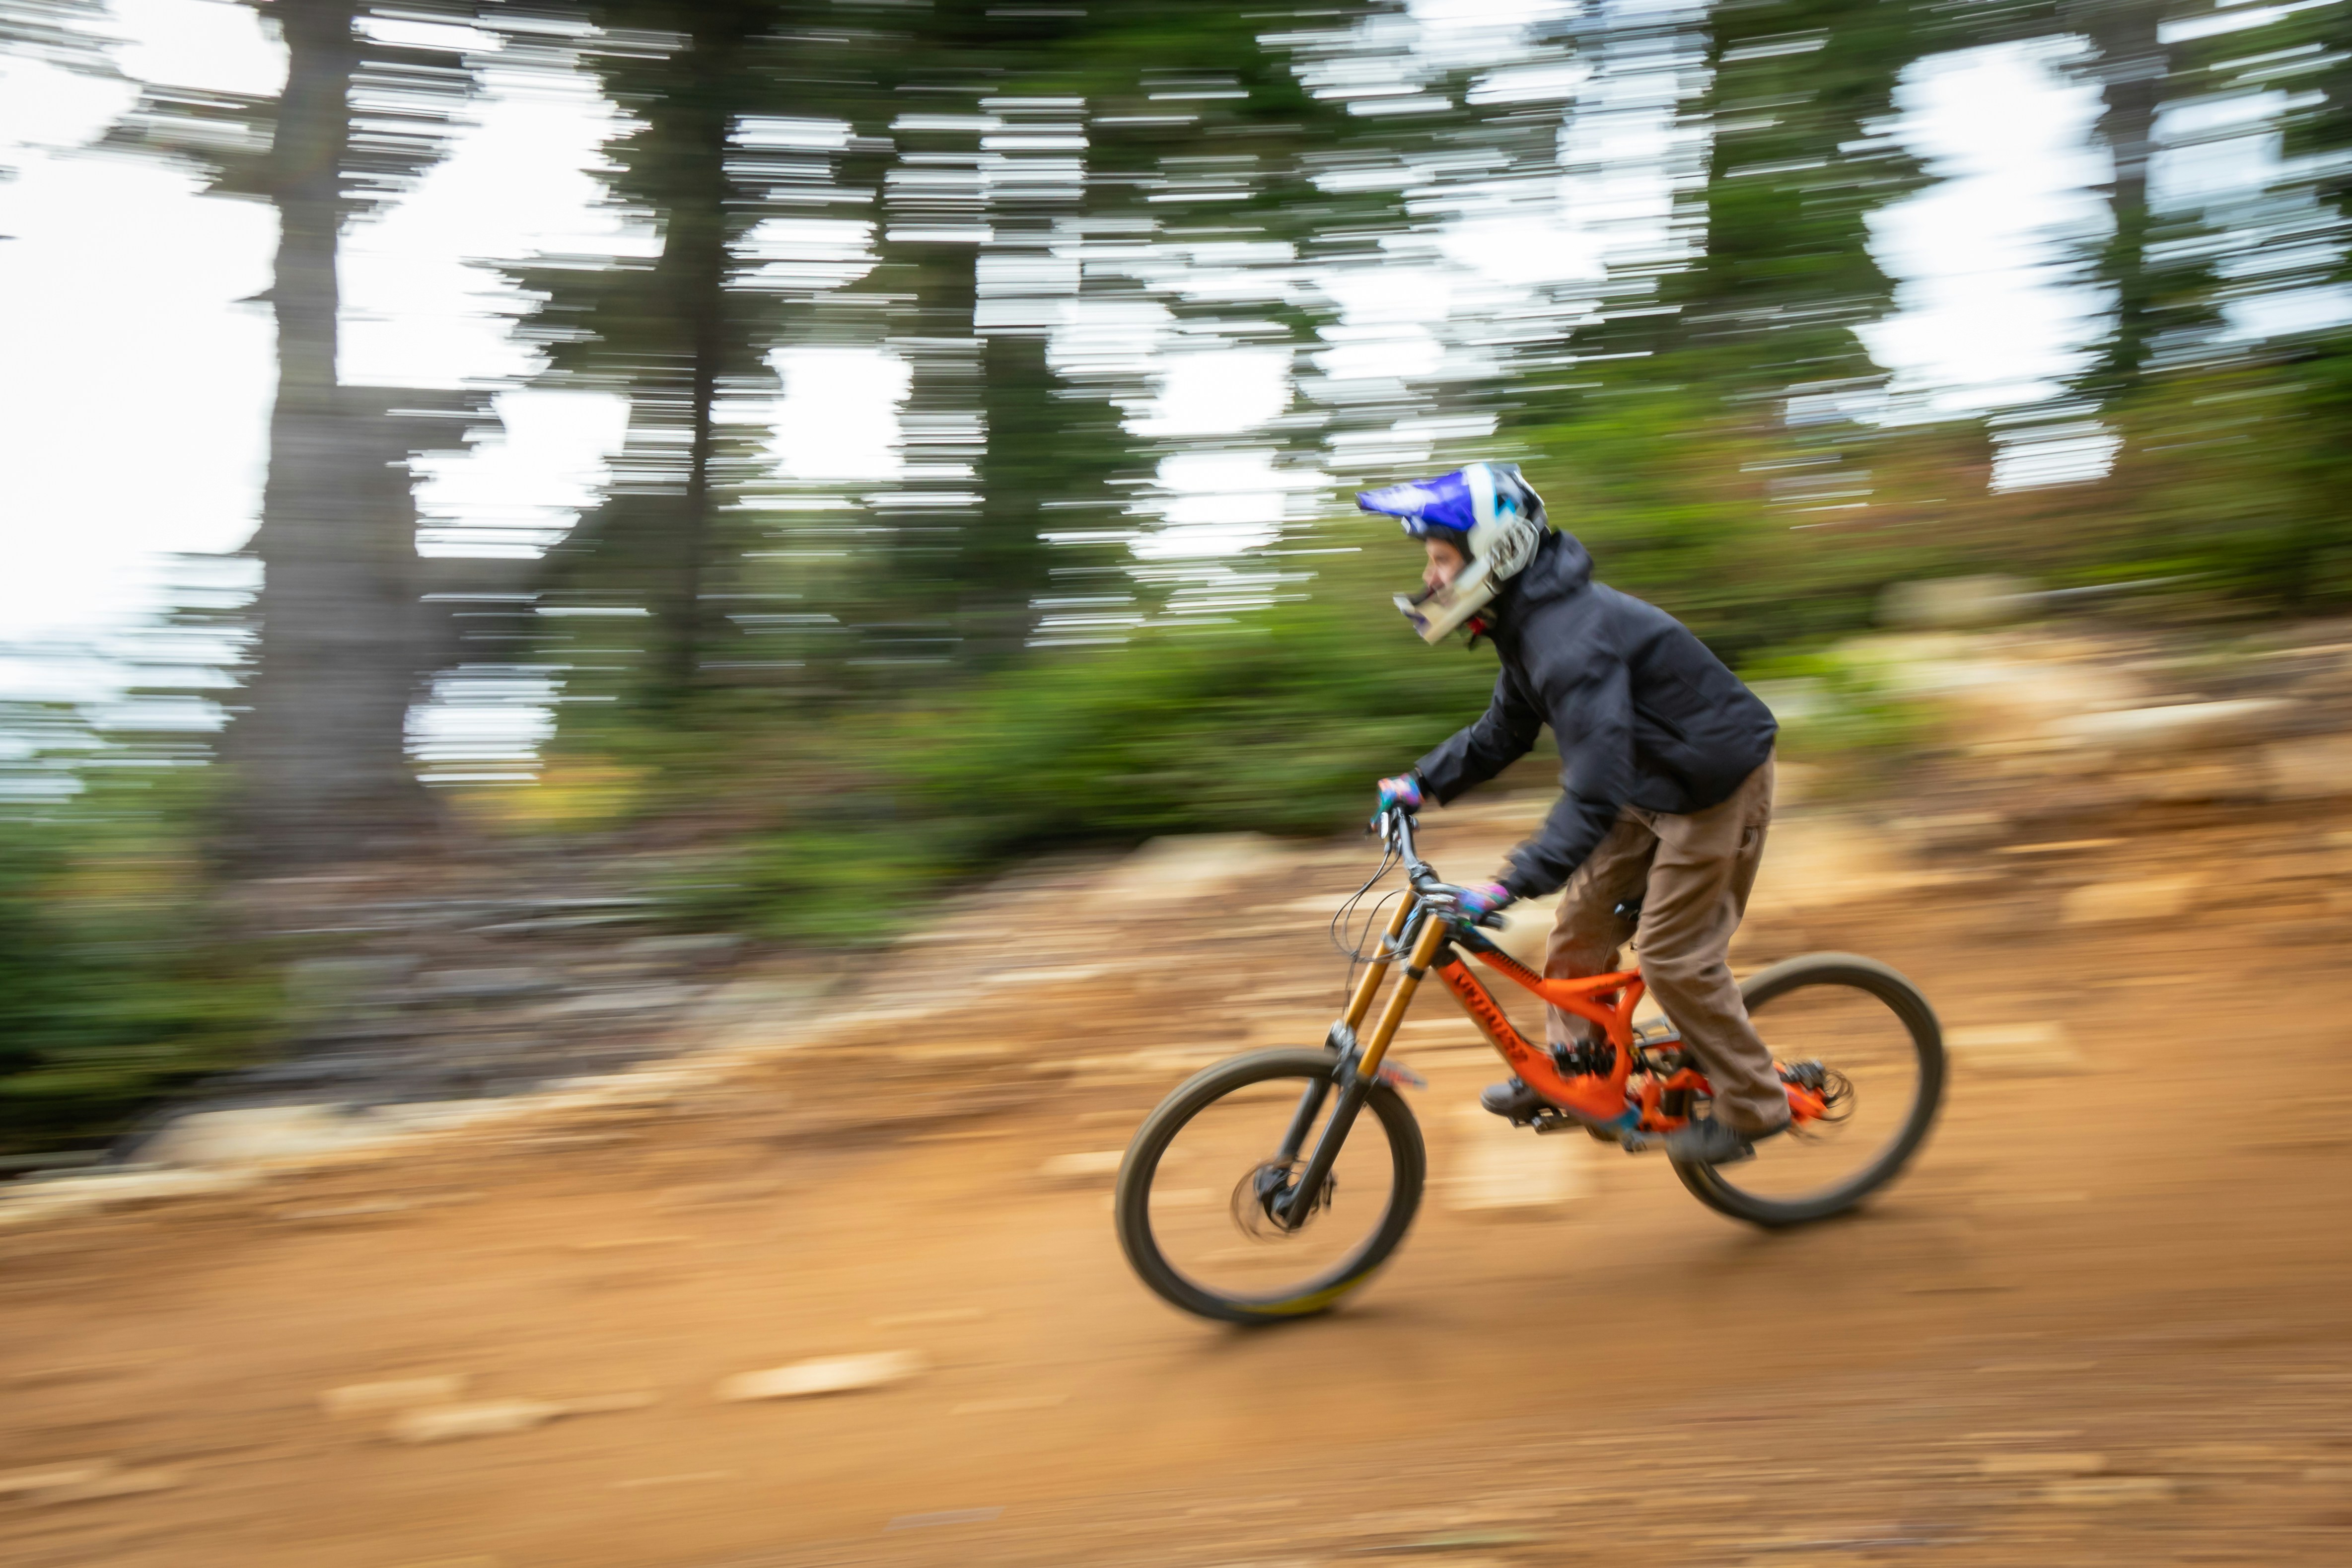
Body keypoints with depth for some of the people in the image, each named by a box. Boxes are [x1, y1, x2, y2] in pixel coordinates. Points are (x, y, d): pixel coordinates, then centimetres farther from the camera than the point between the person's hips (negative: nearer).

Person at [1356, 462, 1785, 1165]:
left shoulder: (1572, 636, -32)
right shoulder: (1530, 619, 1)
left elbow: (1595, 793, -38)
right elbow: (1503, 731, 17)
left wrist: (1511, 884, -41)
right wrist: (1421, 783, 11)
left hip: (1716, 789, -10)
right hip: (1654, 784, 10)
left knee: (1673, 956, -4)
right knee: (1583, 919, 12)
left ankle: (1753, 1106, 12)